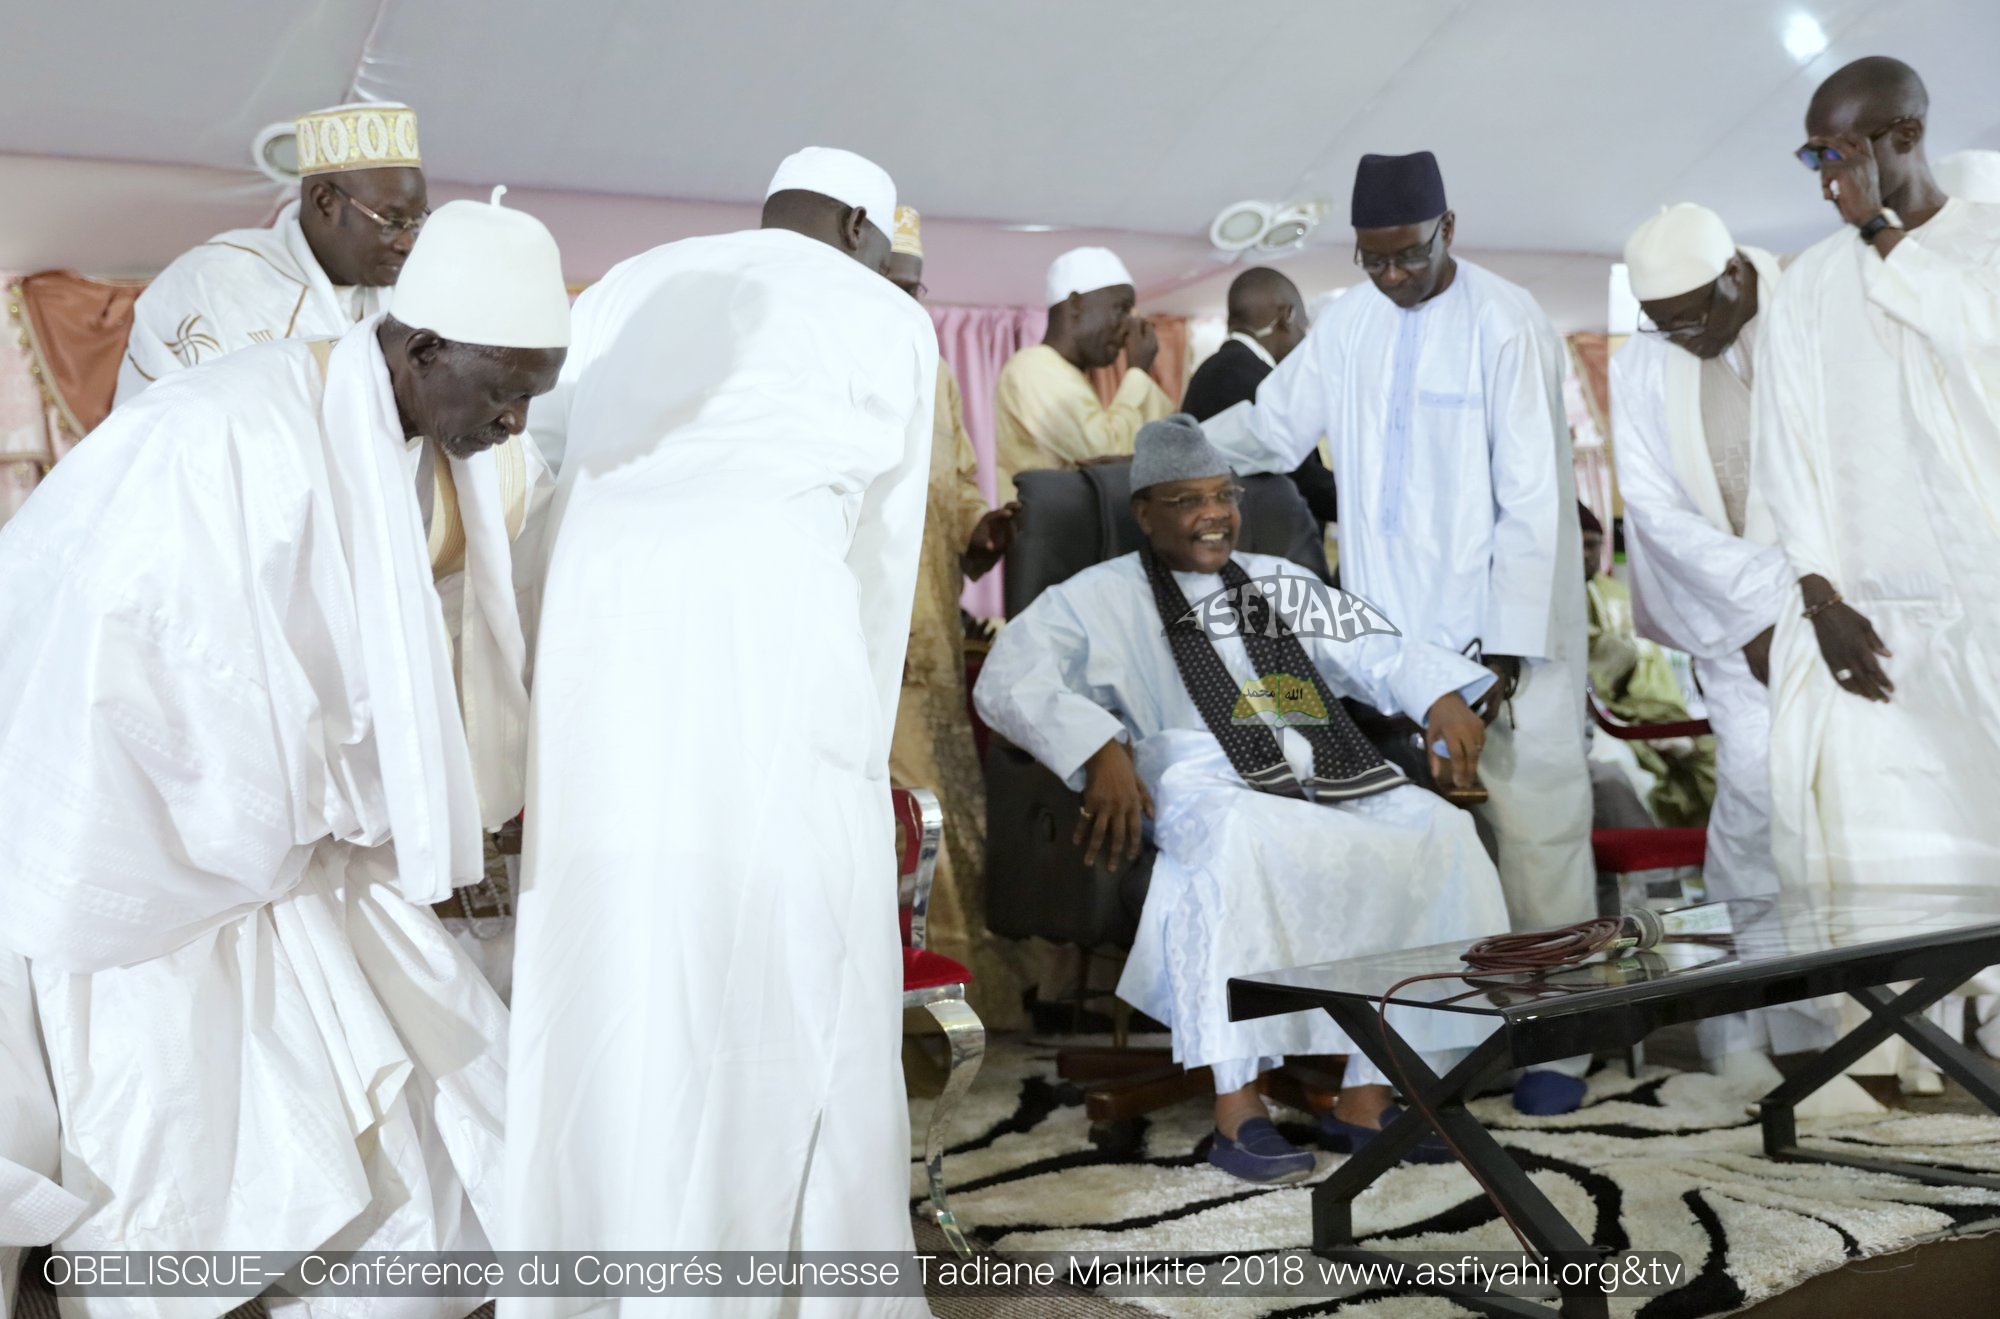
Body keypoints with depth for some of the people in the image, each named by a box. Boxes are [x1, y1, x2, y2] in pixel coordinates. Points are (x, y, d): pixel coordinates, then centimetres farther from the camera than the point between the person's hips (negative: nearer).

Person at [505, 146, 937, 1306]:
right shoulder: (887, 320, 17)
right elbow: (880, 556, 14)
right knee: (797, 984, 4)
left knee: (601, 976, 10)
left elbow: (552, 473, 21)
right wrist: (860, 752, 22)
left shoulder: (626, 289, 28)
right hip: (768, 625, -4)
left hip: (597, 613, 4)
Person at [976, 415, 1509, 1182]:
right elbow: (1008, 682, 0)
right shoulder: (1099, 597, 15)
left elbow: (1375, 653, 21)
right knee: (1239, 839, -39)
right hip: (1205, 783, -5)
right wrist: (1100, 750, -16)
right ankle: (1237, 1109, -32)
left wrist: (1443, 697, -1)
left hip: (1333, 780, 5)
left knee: (1440, 833, -22)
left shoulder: (1280, 582, 31)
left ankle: (1366, 1098, -17)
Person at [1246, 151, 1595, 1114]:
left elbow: (1533, 500, -10)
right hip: (1392, 634, 5)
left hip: (1504, 631, -4)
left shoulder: (1506, 324, -8)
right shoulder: (1346, 327, 8)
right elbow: (1268, 430, 19)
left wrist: (1507, 648, -13)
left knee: (1538, 830, 0)